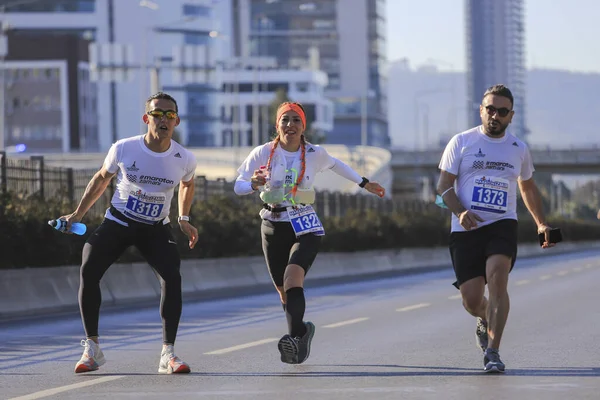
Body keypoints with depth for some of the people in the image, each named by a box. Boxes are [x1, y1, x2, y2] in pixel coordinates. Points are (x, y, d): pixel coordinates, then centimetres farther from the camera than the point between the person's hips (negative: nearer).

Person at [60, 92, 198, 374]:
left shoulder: (184, 159, -11)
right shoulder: (123, 149, -15)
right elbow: (102, 179, 5)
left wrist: (184, 219, 14)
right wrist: (78, 213, 6)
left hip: (156, 228, 1)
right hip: (118, 222, 0)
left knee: (172, 277, -23)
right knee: (88, 271, -20)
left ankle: (168, 353, -14)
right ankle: (92, 349, -6)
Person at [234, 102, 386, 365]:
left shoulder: (314, 154, -1)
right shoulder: (263, 153, -4)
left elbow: (334, 164, 22)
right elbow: (238, 187, -2)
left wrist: (364, 183, 31)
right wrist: (254, 185, -25)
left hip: (305, 227, -2)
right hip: (273, 228, 2)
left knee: (293, 277, -26)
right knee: (284, 292, 8)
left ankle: (295, 337, -38)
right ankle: (303, 332, 33)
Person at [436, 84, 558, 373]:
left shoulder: (519, 149, 11)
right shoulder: (461, 142, 3)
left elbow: (528, 188, 27)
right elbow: (444, 186, 1)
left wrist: (541, 223, 23)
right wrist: (460, 212, -17)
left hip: (502, 226, 1)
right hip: (466, 230, 0)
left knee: (497, 277, -26)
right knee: (471, 299, -4)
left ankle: (492, 350, -22)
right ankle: (486, 320, 35)